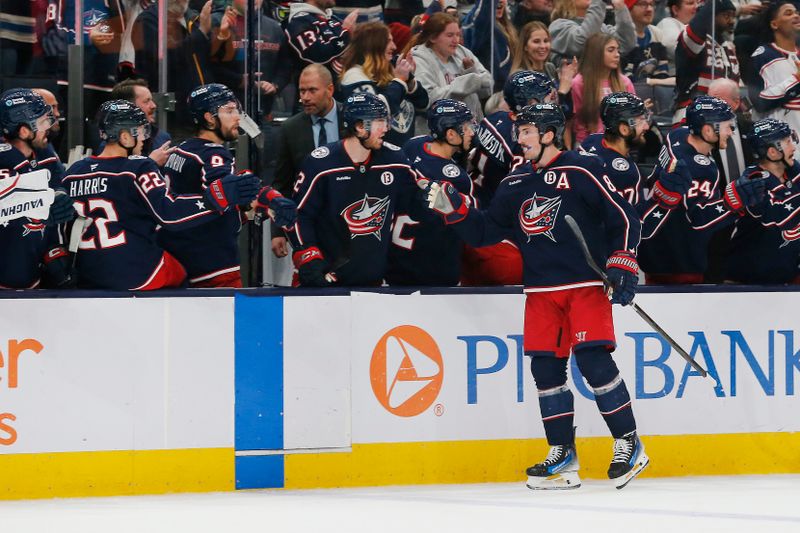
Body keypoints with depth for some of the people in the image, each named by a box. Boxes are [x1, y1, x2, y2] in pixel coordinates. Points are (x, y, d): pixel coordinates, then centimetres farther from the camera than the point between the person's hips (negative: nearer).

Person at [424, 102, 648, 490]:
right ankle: (563, 456, 9)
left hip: (586, 284, -6)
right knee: (545, 367, 2)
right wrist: (452, 208, 1)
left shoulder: (582, 171, -6)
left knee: (594, 360, -15)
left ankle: (629, 444, -4)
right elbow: (483, 232, 16)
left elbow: (624, 218, -6)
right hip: (541, 290, 6)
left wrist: (622, 267, -13)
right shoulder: (516, 185, 13)